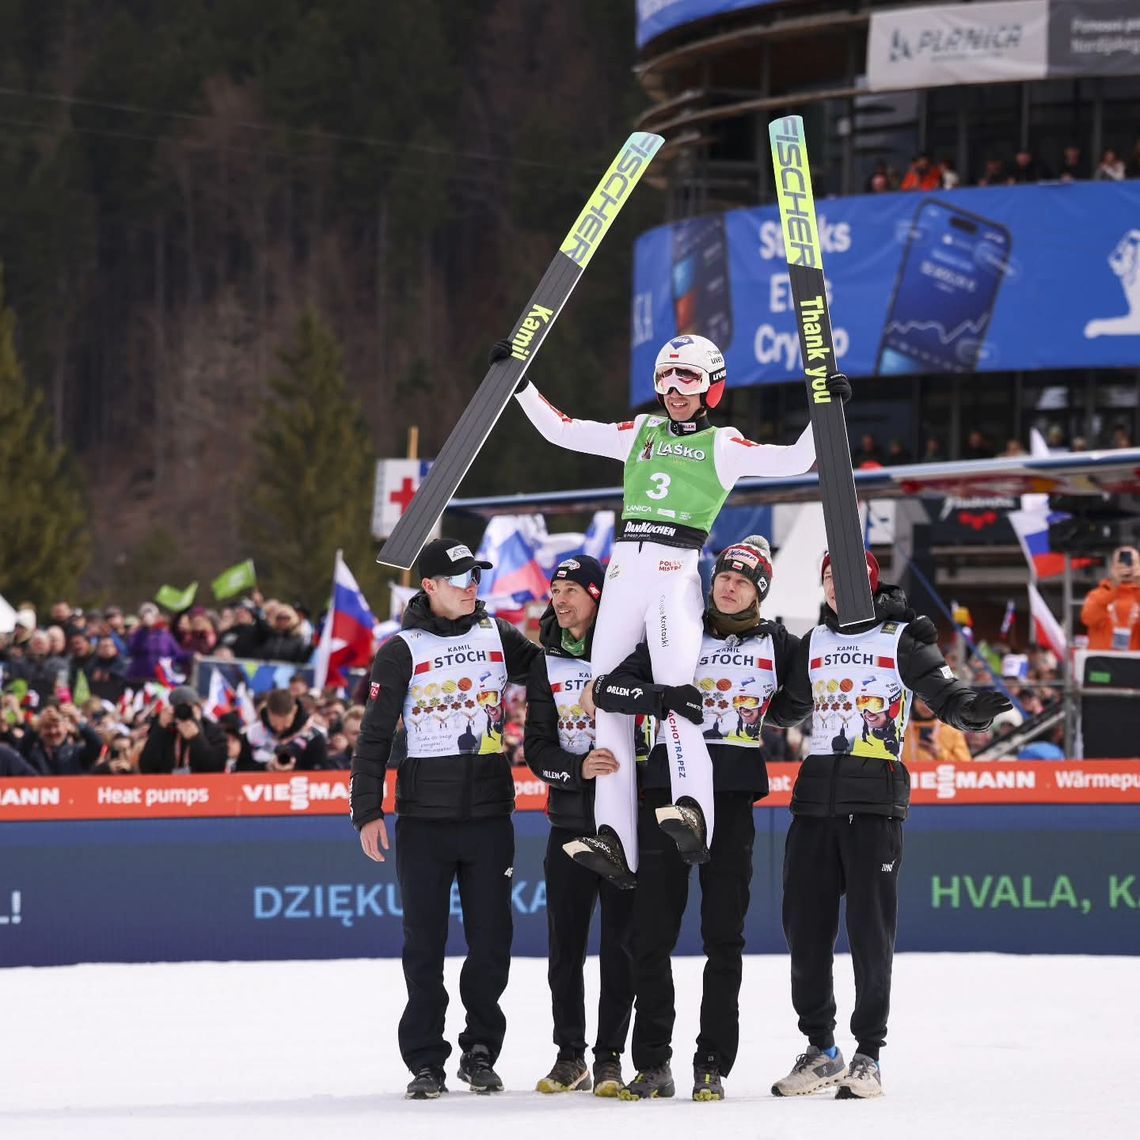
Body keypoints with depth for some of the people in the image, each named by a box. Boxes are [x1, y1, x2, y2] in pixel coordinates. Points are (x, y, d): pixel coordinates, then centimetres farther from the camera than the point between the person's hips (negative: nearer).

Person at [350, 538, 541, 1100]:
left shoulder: (497, 636, 8)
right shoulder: (402, 651, -1)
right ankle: (426, 1061, 7)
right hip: (424, 818, -2)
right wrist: (367, 812, -3)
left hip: (489, 815, 2)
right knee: (424, 942, 1)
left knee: (490, 939, 2)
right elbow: (374, 734, 1)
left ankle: (480, 1049, 16)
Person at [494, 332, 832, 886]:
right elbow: (561, 430, 22)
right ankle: (614, 840, -8)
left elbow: (795, 460, -1)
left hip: (675, 570, -5)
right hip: (623, 570, 5)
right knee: (609, 700, -4)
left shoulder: (722, 446, 9)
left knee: (673, 690, -23)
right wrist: (519, 382, 19)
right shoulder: (639, 435, 20)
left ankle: (693, 811, -30)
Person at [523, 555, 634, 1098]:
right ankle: (569, 1055, 16)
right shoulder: (546, 666, 6)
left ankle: (610, 1057, 7)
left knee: (620, 941, -1)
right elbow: (536, 748, 1)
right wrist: (578, 768, -17)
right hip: (570, 821, 3)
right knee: (565, 942, 5)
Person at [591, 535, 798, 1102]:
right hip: (667, 786, 0)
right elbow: (608, 686, -1)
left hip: (732, 797, 0)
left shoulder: (776, 644, 10)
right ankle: (652, 1063, 7)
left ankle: (713, 1065, 4)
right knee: (651, 931, -1)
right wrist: (659, 695, -15)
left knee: (724, 937, 0)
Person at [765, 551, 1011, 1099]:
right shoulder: (814, 643, 17)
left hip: (875, 798, -5)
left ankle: (868, 1054, 1)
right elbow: (786, 706, 29)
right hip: (816, 792, 5)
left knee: (870, 926, -6)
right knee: (804, 921, 3)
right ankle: (820, 1049, 14)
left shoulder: (902, 638, -1)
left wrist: (970, 707, -32)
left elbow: (941, 688, -11)